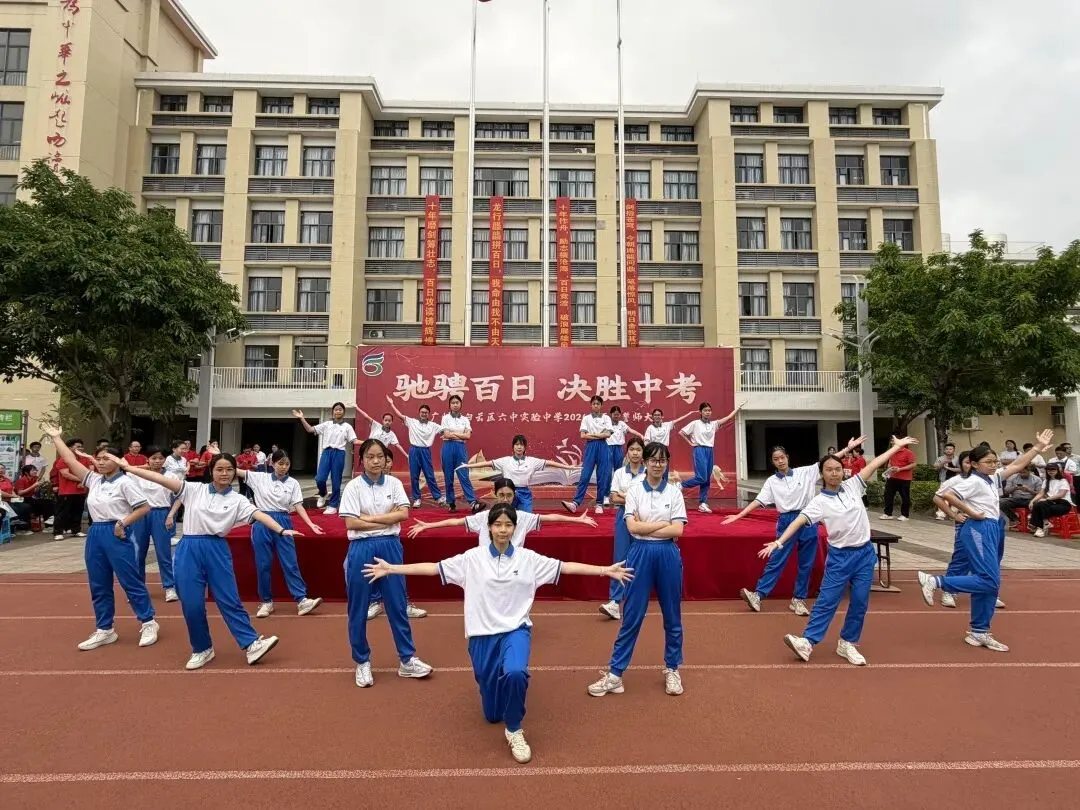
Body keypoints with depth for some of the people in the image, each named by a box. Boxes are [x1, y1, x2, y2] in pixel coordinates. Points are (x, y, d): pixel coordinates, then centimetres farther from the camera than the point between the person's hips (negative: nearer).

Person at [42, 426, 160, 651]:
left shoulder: (125, 482, -10)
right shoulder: (94, 480, 11)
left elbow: (144, 507, -14)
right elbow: (71, 461, 14)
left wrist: (123, 523, -18)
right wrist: (56, 438, 16)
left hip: (116, 534, -8)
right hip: (95, 534, 8)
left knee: (131, 581, -2)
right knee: (98, 585, 12)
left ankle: (148, 623, 8)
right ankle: (104, 630, 23)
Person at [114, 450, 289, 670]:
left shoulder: (237, 500, 0)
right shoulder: (194, 489, 4)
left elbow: (259, 514, -13)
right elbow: (162, 479, 0)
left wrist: (281, 530, -27)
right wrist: (126, 467, -4)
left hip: (217, 551, -1)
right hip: (189, 550, 1)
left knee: (230, 600, 0)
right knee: (191, 604, 5)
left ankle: (251, 644, 5)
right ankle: (202, 649, 23)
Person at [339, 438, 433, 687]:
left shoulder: (394, 483, 2)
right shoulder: (354, 486, -5)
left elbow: (404, 514, -8)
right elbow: (351, 523, -12)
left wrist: (370, 518, -12)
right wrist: (387, 521, -11)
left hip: (390, 547, 2)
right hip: (362, 548, -2)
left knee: (397, 604, 9)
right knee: (358, 608, 8)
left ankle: (407, 660, 21)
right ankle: (362, 662, 27)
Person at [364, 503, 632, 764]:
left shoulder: (528, 558, -3)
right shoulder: (473, 558, -4)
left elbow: (565, 567, -5)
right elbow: (434, 568, -4)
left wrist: (606, 570, -11)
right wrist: (391, 568, -9)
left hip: (515, 630, -1)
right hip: (483, 634, 1)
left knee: (515, 673, -35)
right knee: (492, 714, 10)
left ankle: (514, 731, -6)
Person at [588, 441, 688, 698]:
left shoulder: (674, 492, 1)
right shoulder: (634, 490, -1)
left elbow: (678, 530, -8)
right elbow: (632, 527, -10)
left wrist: (644, 527, -11)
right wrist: (664, 523, -10)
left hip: (668, 555, 1)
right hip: (640, 554, -1)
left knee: (672, 615, 13)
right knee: (632, 616, 4)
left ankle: (672, 669, 32)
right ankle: (615, 673, 14)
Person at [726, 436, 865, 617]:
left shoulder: (805, 472, 2)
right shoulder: (771, 481, 2)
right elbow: (758, 501, -2)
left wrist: (848, 448, -7)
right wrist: (738, 516, -11)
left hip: (808, 520, 1)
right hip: (786, 521, -1)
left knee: (806, 563, 8)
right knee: (776, 560, 0)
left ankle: (798, 599, 20)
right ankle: (758, 594, 4)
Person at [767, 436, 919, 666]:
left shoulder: (853, 486, 1)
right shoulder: (819, 502, -11)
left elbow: (873, 464, 4)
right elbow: (799, 521, -22)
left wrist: (897, 446, 5)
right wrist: (779, 542, -34)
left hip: (865, 553, 4)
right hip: (840, 556, -3)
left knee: (860, 601, 7)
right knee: (826, 600, -3)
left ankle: (847, 644, 20)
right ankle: (807, 641, 0)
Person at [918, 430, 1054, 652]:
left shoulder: (993, 478, 13)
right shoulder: (973, 481, -13)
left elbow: (1017, 465, 22)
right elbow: (947, 495, -25)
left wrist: (1038, 447, 18)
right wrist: (971, 513, -17)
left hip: (993, 530, 9)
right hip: (979, 530, -9)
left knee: (990, 582, 10)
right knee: (989, 581, -19)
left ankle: (979, 633, 17)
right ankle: (934, 582, -19)